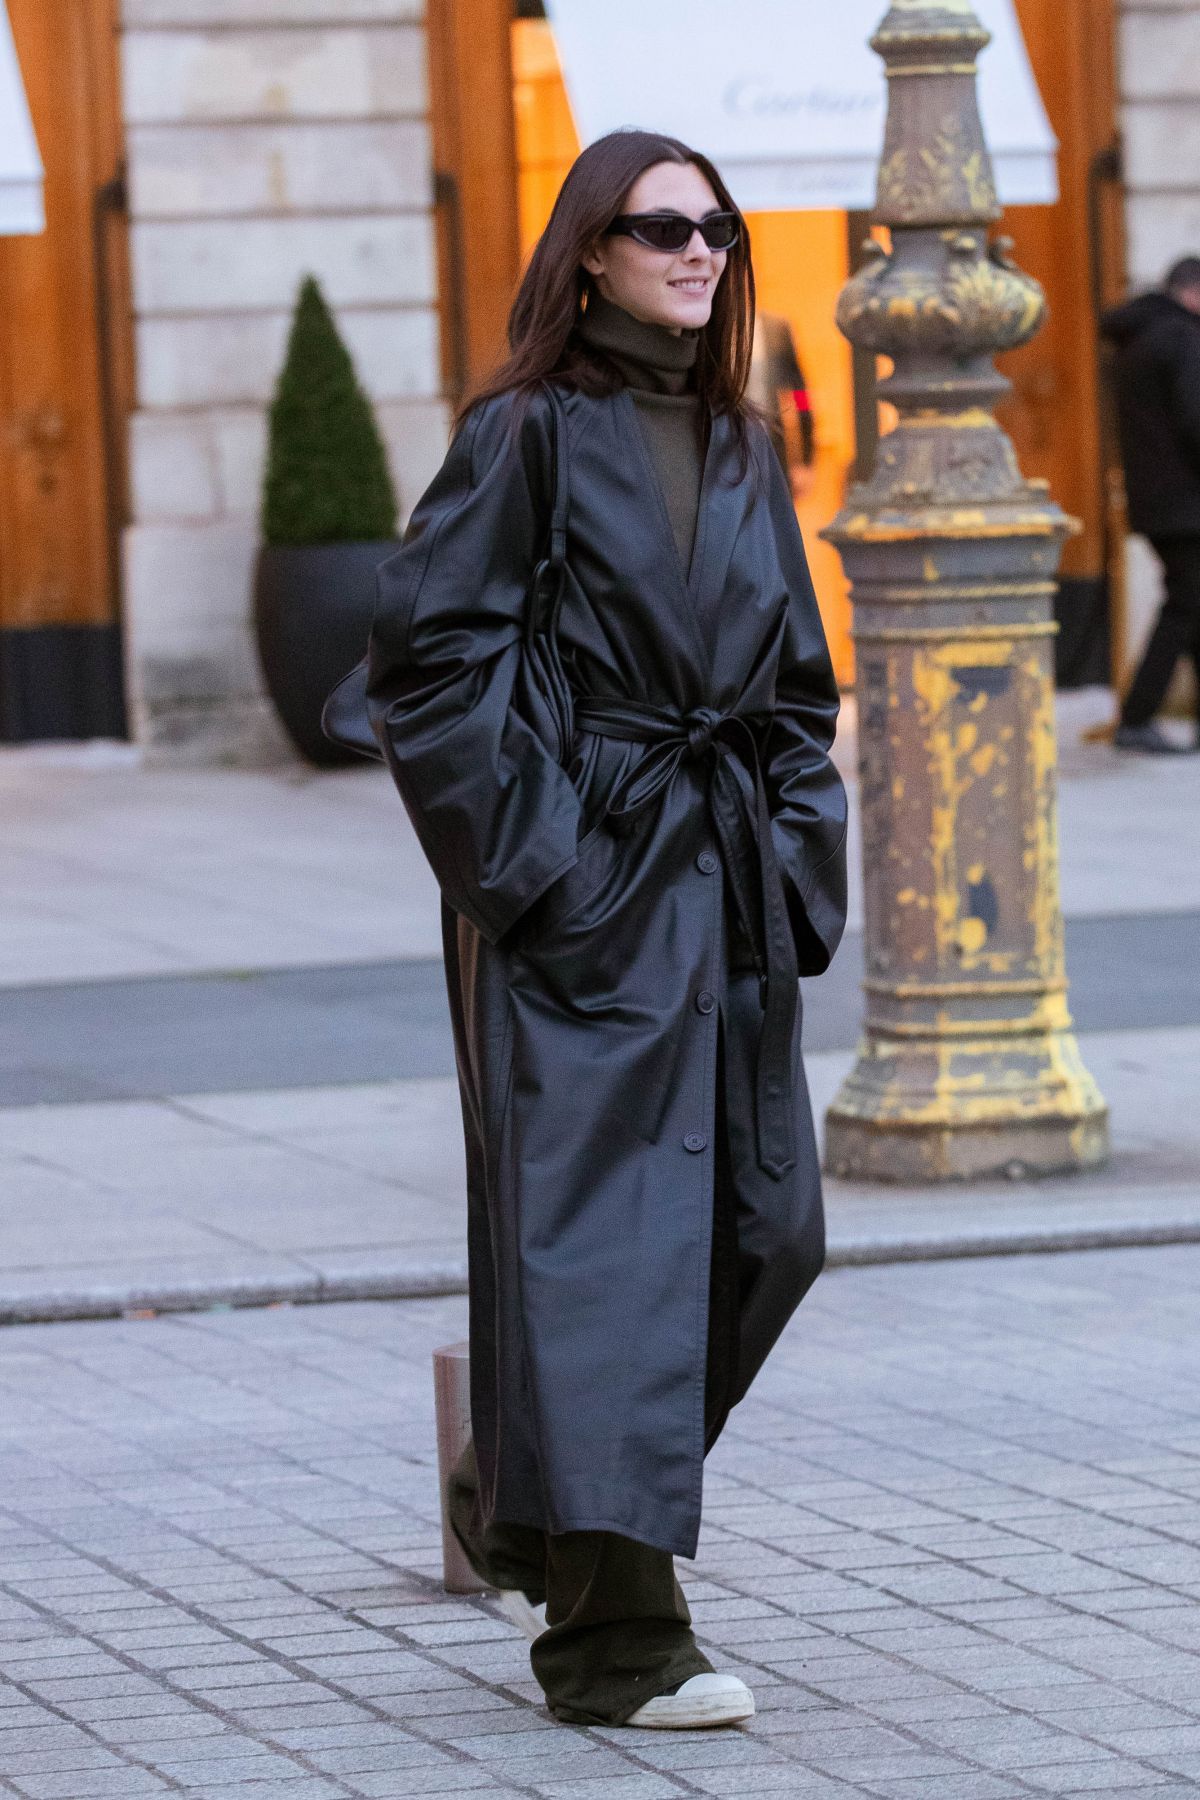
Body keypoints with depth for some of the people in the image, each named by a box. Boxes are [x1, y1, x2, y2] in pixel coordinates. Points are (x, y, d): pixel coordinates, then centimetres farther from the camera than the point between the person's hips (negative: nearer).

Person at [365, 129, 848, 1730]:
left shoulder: (740, 451, 14)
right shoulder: (526, 436, -5)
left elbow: (800, 683, 19)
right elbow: (423, 652, -10)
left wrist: (800, 857, 6)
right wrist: (520, 857, -15)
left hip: (725, 880, 7)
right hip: (580, 888, -7)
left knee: (766, 1225, 7)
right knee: (596, 1230, -9)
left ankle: (527, 1511, 26)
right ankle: (608, 1637, -8)